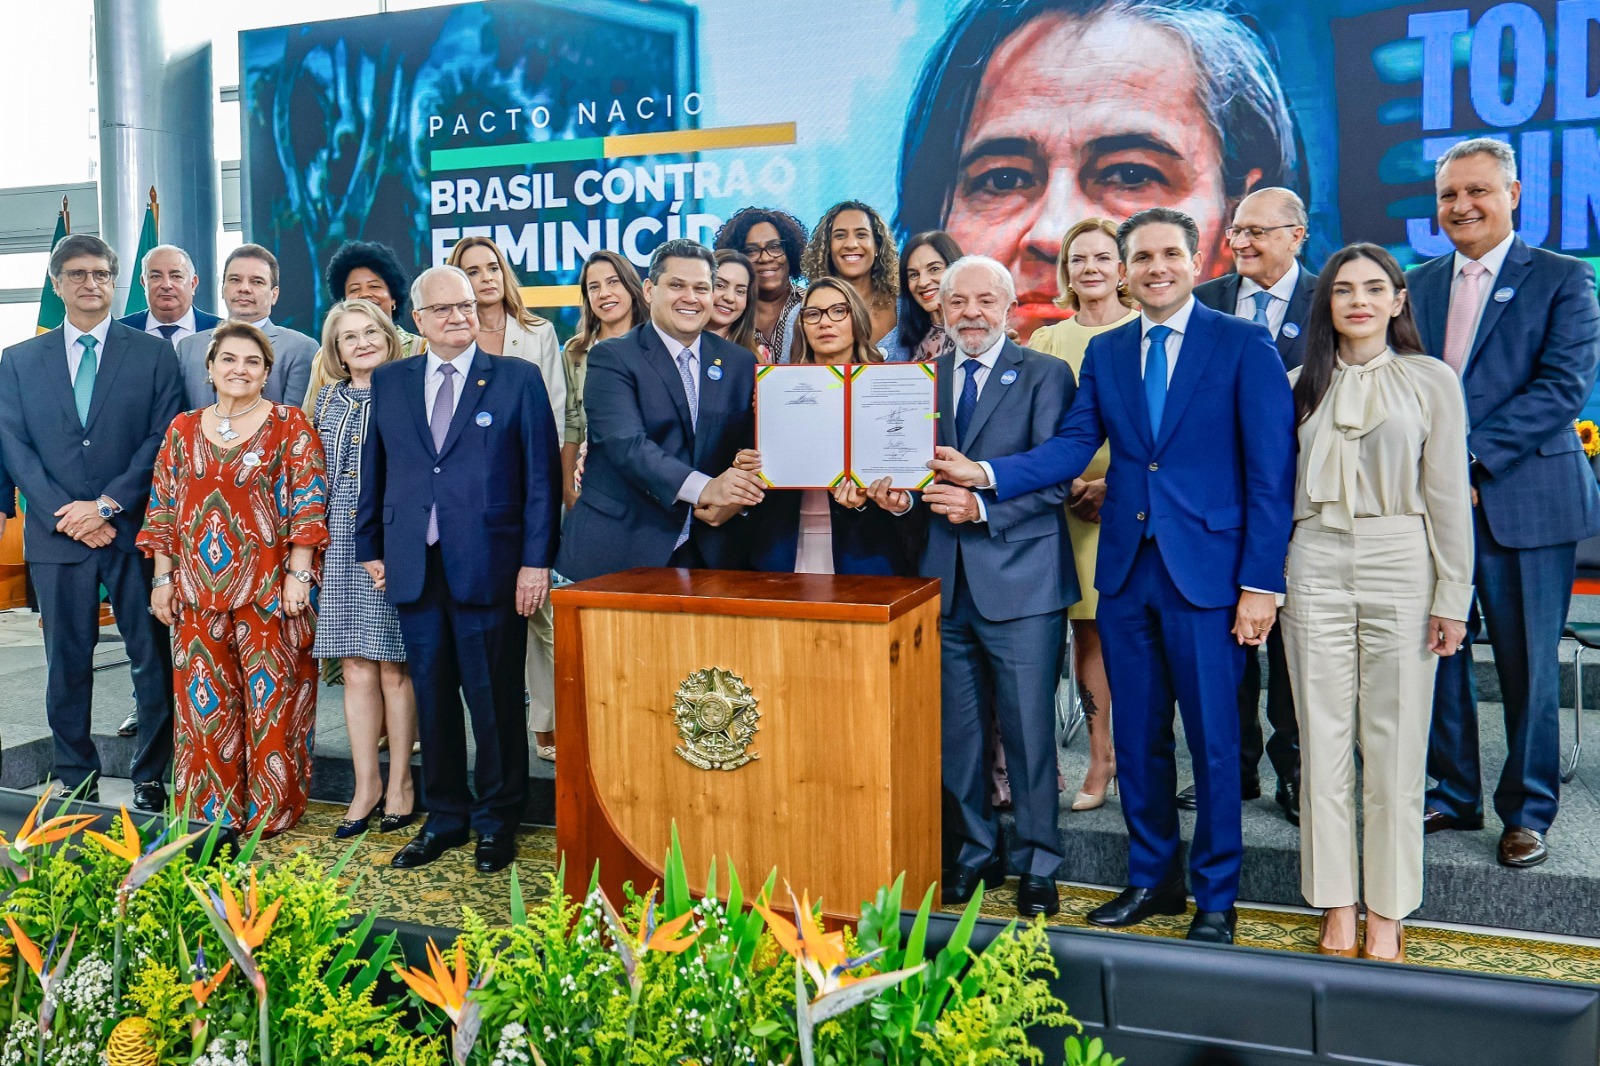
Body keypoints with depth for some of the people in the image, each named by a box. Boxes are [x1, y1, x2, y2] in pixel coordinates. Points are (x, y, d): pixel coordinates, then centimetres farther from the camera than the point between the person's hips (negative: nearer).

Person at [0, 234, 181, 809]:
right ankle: (76, 780, 20)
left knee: (152, 658, 2)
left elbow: (164, 439, -3)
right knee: (67, 662, 9)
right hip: (56, 536, 2)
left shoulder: (153, 354, 4)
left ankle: (151, 779, 12)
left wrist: (106, 505, -11)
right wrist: (66, 515, -8)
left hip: (135, 530, -2)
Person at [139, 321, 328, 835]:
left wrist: (298, 575, -13)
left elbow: (307, 505, -6)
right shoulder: (183, 429, 11)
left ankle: (270, 811, 13)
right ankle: (211, 811, 19)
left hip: (270, 588, -3)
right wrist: (162, 579, 7)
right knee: (204, 702, 7)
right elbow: (163, 510, 11)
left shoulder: (291, 426, 0)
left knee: (270, 699, 1)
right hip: (198, 588, 4)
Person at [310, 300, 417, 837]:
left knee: (395, 669, 1)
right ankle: (366, 785, 16)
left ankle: (400, 784, 13)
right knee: (356, 670, 5)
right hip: (343, 546, 4)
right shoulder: (328, 400, 13)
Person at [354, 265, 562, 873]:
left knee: (495, 701, 4)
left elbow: (542, 476, -2)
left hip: (490, 567, -3)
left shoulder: (518, 379, 1)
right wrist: (370, 549, 12)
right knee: (432, 699, 11)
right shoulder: (389, 382, 12)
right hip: (414, 568, 3)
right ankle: (444, 817, 25)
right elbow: (373, 471, 16)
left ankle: (497, 822, 20)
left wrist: (536, 560, -8)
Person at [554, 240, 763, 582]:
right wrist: (703, 488, -30)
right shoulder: (611, 357, -3)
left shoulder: (740, 362, 10)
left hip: (708, 552, 3)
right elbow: (625, 444, -17)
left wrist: (735, 498, -15)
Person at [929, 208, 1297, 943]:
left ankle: (1215, 898, 20)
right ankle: (1151, 878, 29)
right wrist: (985, 475, -14)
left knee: (1212, 738, 4)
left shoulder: (1243, 345, -3)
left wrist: (1261, 582, -12)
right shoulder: (1105, 353, 11)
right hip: (1125, 567, 5)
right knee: (1136, 736, 13)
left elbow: (1271, 470, -7)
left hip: (1206, 571, -4)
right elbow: (1072, 447, 1)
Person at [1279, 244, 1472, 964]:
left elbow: (1448, 494, 1)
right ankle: (1337, 908, 16)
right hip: (1316, 567, 2)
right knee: (1324, 739, 4)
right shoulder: (1303, 385, 10)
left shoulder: (1430, 381, 4)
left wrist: (1452, 596, -4)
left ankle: (1387, 914, 15)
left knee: (1394, 744, 2)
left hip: (1400, 564, -2)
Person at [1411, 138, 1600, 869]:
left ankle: (1528, 811, 20)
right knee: (1435, 655, 8)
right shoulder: (1418, 286, 13)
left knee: (1527, 666, 4)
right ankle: (1453, 795, 24)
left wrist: (1473, 455, -18)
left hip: (1524, 500, -4)